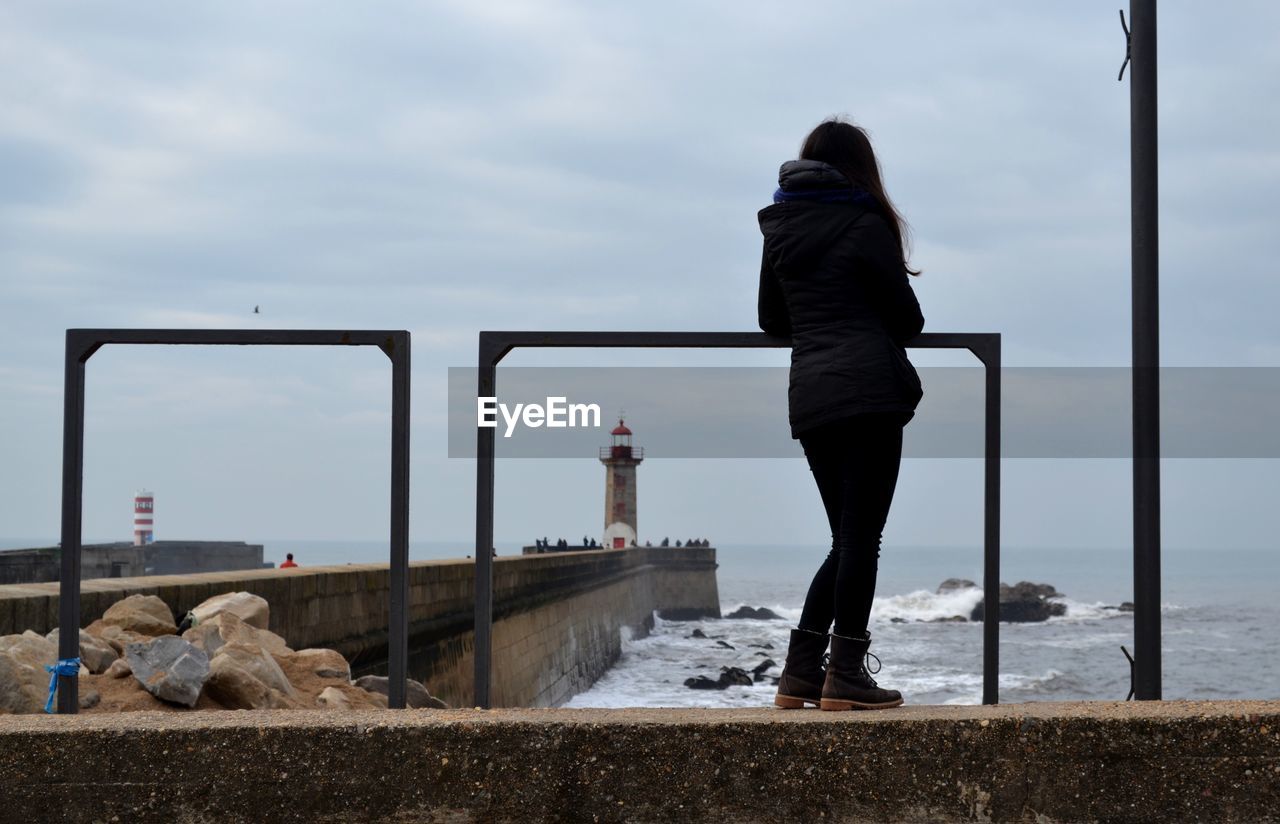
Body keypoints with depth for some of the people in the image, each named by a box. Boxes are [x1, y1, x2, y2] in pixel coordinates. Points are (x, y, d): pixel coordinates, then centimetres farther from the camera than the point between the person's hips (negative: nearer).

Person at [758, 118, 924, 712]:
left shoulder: (778, 227, 14)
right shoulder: (865, 224, -4)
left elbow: (771, 320, 21)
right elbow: (908, 318, 0)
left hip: (808, 397, 6)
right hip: (870, 391, -6)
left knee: (848, 539, 13)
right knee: (861, 538, -2)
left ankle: (799, 672, 9)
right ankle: (846, 675, -3)